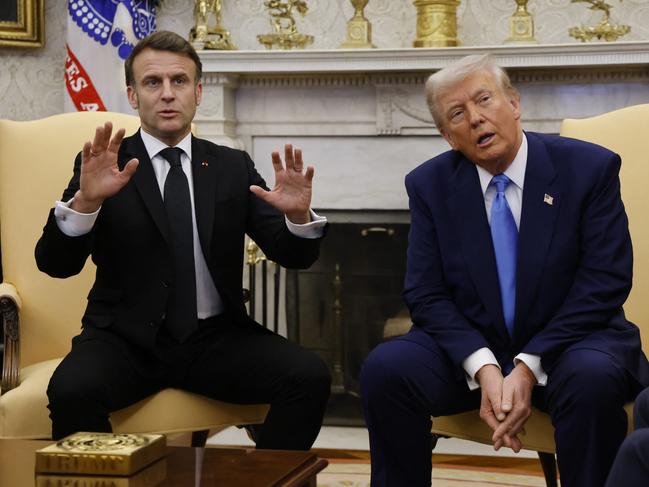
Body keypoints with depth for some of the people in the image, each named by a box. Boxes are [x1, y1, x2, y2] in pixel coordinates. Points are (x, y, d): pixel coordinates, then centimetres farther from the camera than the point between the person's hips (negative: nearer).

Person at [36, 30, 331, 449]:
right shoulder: (102, 165, 2)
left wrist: (297, 214, -18)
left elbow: (294, 256, 5)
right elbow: (55, 265, -8)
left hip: (216, 338, 3)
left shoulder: (233, 167, 10)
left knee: (310, 377, -21)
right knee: (72, 390, -33)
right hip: (127, 339, -2)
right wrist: (85, 201, -27)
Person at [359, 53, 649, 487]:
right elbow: (426, 294, -2)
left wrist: (529, 368, -19)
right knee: (385, 368, -25)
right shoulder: (430, 185, 2)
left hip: (567, 343, -2)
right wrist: (484, 367, -20)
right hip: (470, 348, 2)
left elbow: (605, 281, -10)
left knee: (594, 377, -36)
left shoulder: (589, 168, -6)